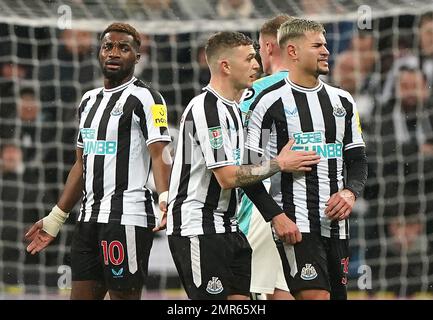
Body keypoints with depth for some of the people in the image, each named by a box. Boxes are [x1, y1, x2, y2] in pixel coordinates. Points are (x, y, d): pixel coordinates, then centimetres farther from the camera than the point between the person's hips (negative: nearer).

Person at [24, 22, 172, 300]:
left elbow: (160, 155, -17)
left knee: (124, 295, -8)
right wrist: (55, 219, 25)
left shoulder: (144, 98, -6)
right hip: (90, 218, 8)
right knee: (81, 295, 6)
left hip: (126, 217, -8)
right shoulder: (89, 101, 19)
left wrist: (166, 199, -35)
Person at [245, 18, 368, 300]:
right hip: (295, 223, -6)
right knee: (316, 296, -19)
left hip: (336, 222, 6)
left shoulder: (343, 101, 14)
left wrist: (350, 193, -4)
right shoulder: (271, 102, -4)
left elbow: (357, 160, 17)